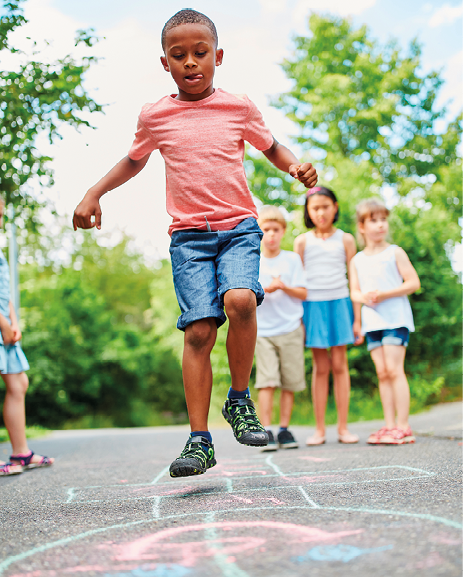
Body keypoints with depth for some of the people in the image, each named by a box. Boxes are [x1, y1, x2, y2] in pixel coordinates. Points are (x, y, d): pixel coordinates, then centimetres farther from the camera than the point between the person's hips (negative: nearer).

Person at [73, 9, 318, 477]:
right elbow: (134, 161, 26)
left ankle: (239, 400, -6)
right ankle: (199, 440, -4)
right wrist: (94, 193, 17)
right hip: (188, 235, 1)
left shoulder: (239, 108, 7)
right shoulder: (155, 117, 9)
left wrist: (296, 167, -1)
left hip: (238, 227, 0)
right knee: (199, 329, -11)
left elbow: (272, 147, 20)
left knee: (239, 299, -28)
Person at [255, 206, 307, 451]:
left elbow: (303, 293, 5)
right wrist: (263, 290, -14)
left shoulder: (292, 259, 8)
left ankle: (284, 429, 12)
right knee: (267, 382, -10)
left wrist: (284, 287, -14)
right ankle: (266, 431, -7)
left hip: (291, 329, 1)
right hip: (263, 331, -1)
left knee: (290, 382, 2)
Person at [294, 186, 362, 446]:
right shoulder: (302, 241, 6)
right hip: (312, 306, 0)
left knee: (339, 364, -1)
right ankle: (320, 429, 7)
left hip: (339, 304, 0)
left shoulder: (346, 240, 6)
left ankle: (343, 427, 6)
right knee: (320, 368, 2)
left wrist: (357, 320, 2)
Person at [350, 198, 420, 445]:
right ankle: (389, 425, 7)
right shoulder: (357, 260, 14)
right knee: (382, 372, 3)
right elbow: (354, 292, 12)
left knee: (394, 369, -12)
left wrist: (385, 294, -14)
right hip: (372, 320, 5)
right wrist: (364, 297, -12)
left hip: (395, 317, -4)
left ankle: (403, 427, -9)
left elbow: (413, 282, -3)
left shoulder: (395, 252, 3)